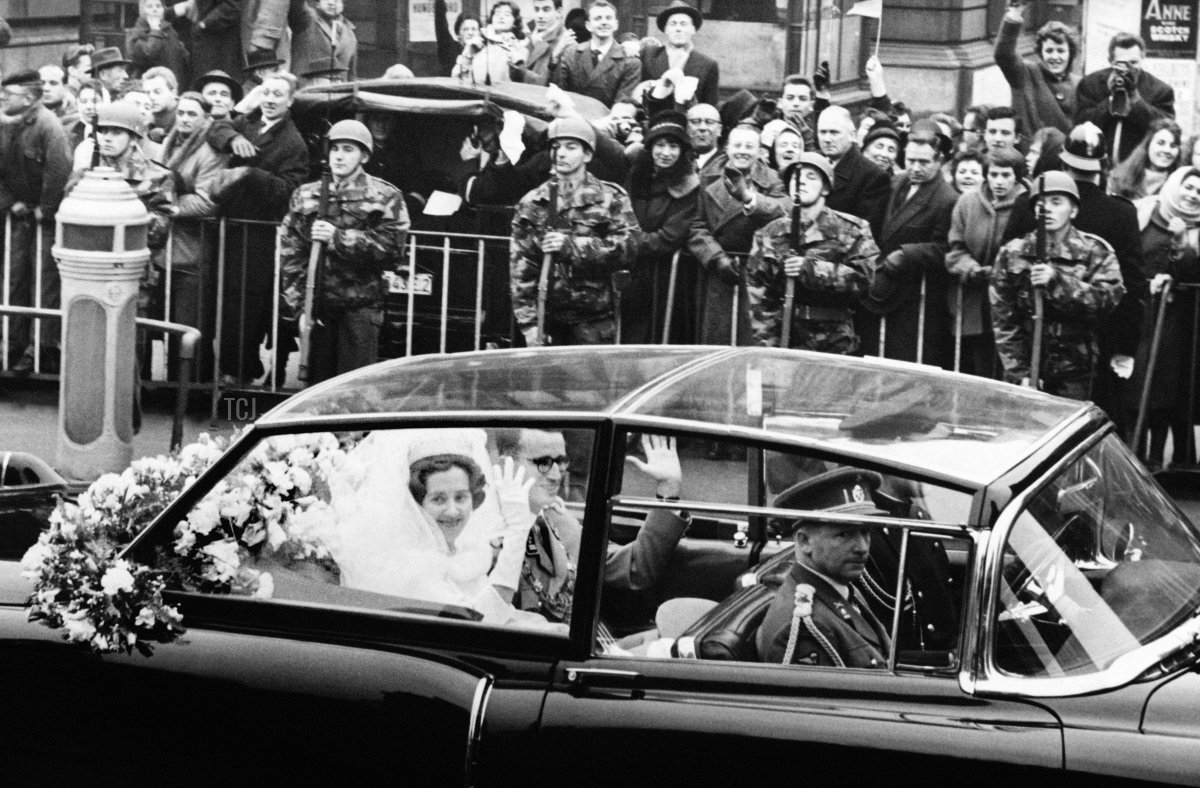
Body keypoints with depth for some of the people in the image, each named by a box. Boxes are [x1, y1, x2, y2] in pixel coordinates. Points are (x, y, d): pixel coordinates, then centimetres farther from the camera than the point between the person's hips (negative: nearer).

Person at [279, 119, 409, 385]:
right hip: (317, 305, 3)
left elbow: (392, 247, -9)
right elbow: (290, 253, 6)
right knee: (317, 383, 6)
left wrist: (338, 238, -14)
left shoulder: (385, 197, 2)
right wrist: (297, 304, -3)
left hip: (360, 306, -3)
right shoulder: (306, 196, 10)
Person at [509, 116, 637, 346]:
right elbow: (520, 267, 4)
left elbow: (625, 249, -8)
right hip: (548, 317, 2)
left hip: (593, 320, -2)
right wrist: (528, 321, -5)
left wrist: (571, 246, -17)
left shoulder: (610, 198, 4)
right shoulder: (532, 204, 8)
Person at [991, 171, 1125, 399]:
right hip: (1024, 366, 1)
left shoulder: (1095, 252, 0)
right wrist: (1019, 373, -8)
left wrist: (1058, 281, -26)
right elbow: (1003, 320, -1)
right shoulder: (1013, 253, 2)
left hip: (1073, 372, -1)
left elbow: (1107, 300, -16)